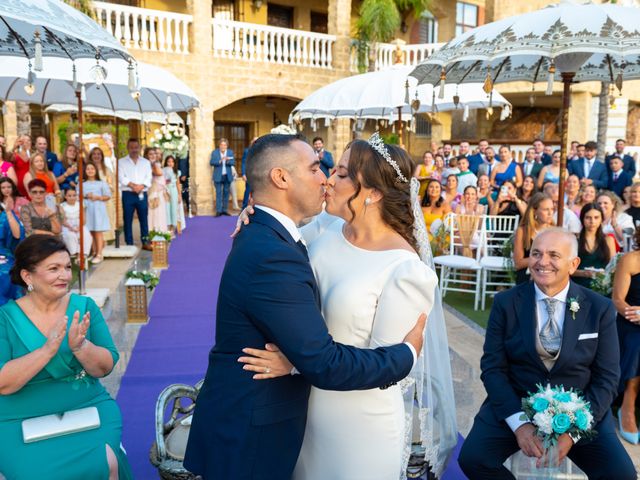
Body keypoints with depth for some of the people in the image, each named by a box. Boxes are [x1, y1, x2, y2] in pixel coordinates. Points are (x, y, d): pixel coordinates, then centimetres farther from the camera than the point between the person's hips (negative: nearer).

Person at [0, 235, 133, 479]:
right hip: (23, 421, -1)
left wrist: (80, 346, -23)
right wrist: (48, 349, -25)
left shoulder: (84, 307, 1)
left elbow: (106, 368, -3)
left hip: (89, 408, 1)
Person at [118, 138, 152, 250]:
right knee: (128, 220, 0)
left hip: (142, 194, 2)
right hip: (128, 194, -2)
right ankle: (129, 244, 6)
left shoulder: (146, 162, 14)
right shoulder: (121, 162, 7)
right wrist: (133, 185, -16)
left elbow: (148, 178, 3)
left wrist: (141, 186, -14)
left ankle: (145, 242, 10)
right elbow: (121, 178, -5)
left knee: (144, 218, 3)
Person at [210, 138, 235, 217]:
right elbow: (211, 162, -9)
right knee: (218, 193, -5)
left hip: (227, 176, 2)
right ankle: (218, 211, -3)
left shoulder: (230, 152, 5)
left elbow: (233, 163, -2)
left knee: (226, 193, 6)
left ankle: (225, 210, 13)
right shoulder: (214, 152, 0)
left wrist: (228, 160, -22)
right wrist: (220, 161, -24)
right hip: (218, 176, -2)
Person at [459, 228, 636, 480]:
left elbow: (606, 378, -2)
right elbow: (493, 367, -5)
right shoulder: (505, 303, -3)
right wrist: (519, 423, -17)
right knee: (473, 459, -20)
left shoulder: (600, 308, -2)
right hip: (515, 405, 0)